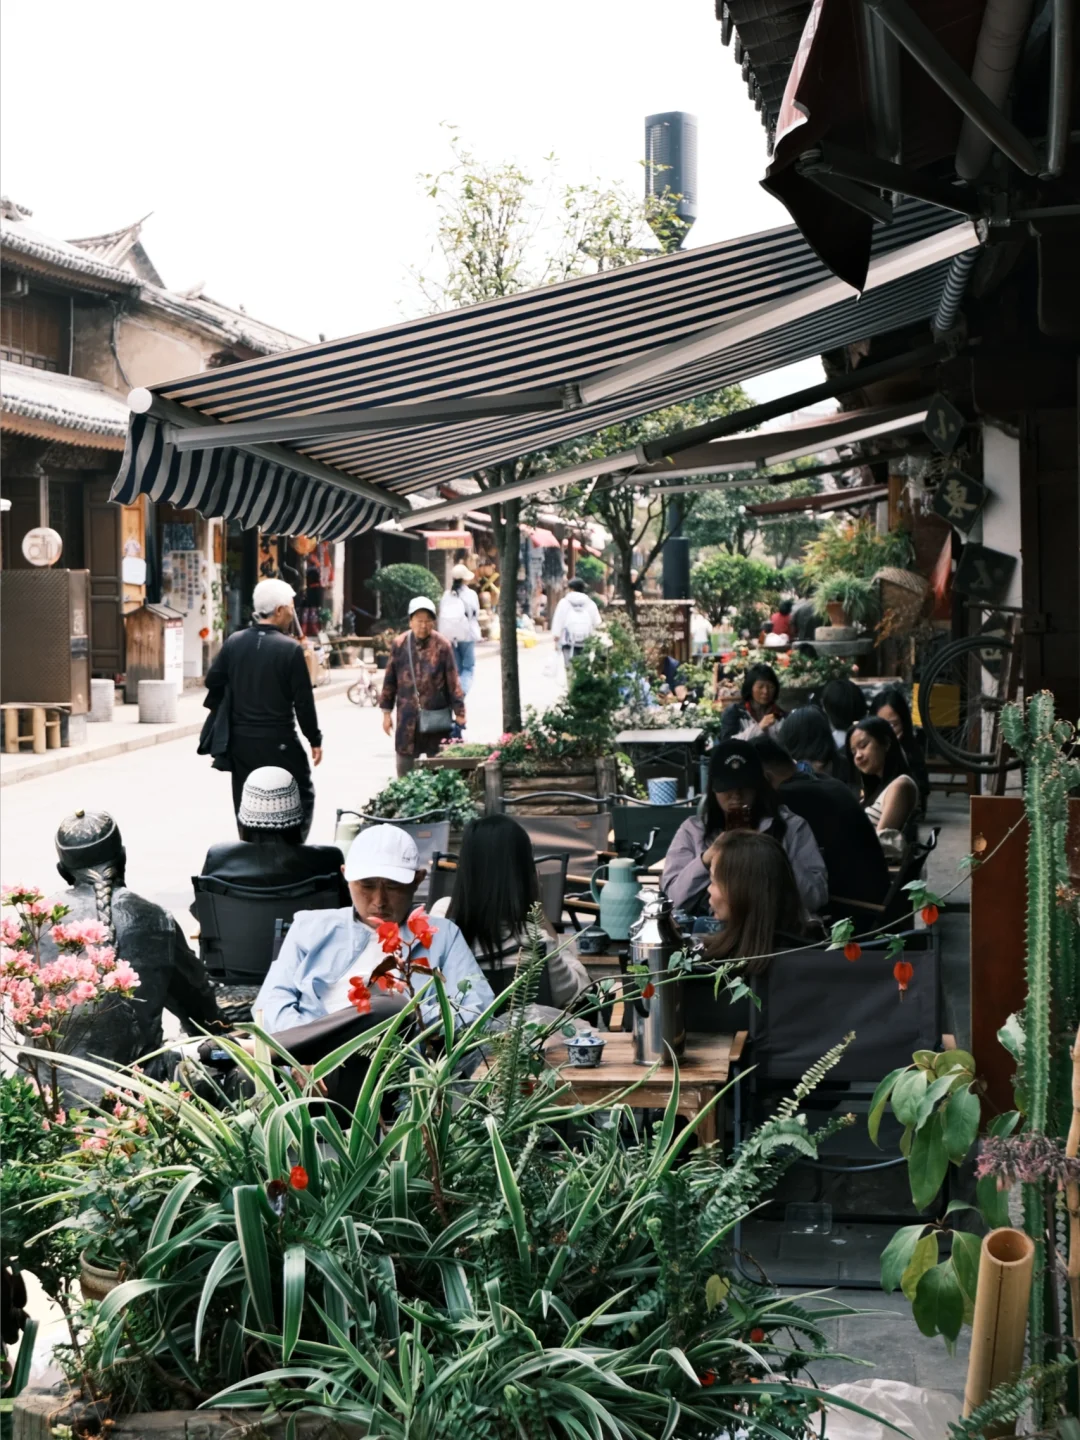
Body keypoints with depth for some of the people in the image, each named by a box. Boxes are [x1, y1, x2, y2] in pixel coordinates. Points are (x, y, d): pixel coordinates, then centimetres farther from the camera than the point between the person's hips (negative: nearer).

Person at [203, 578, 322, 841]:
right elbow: (304, 699, -11)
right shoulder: (290, 648, -13)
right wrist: (315, 739, -1)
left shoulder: (234, 642, 1)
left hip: (240, 740, 5)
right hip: (278, 742, -5)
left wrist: (225, 719, 21)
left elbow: (213, 680, 6)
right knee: (302, 798, 7)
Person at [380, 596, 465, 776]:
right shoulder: (399, 644, 0)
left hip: (436, 718, -1)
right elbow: (390, 680, 6)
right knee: (405, 769, 5)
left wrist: (459, 712, -3)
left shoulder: (442, 646, -5)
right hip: (407, 718, 1)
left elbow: (453, 682, -3)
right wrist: (386, 711, 7)